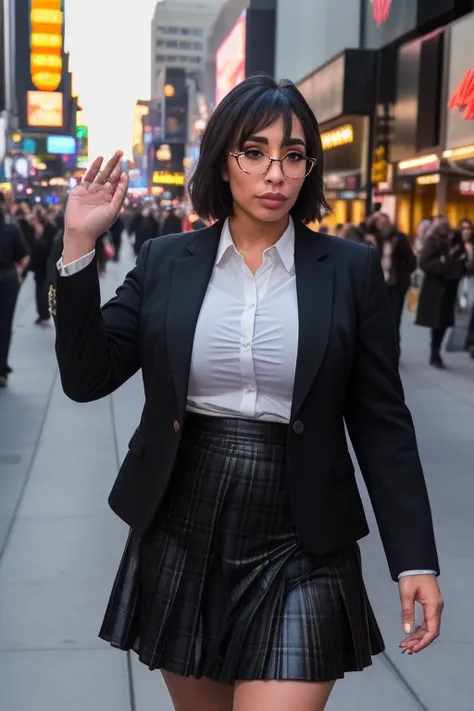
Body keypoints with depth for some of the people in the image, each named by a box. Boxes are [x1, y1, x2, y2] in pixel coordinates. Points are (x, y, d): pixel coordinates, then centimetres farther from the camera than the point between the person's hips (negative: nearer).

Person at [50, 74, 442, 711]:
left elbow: (381, 422, -2)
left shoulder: (351, 270, -2)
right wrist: (79, 247, -12)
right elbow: (87, 378, -3)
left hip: (299, 554, -2)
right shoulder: (165, 261, 2)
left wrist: (415, 559, -7)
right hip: (180, 545, 3)